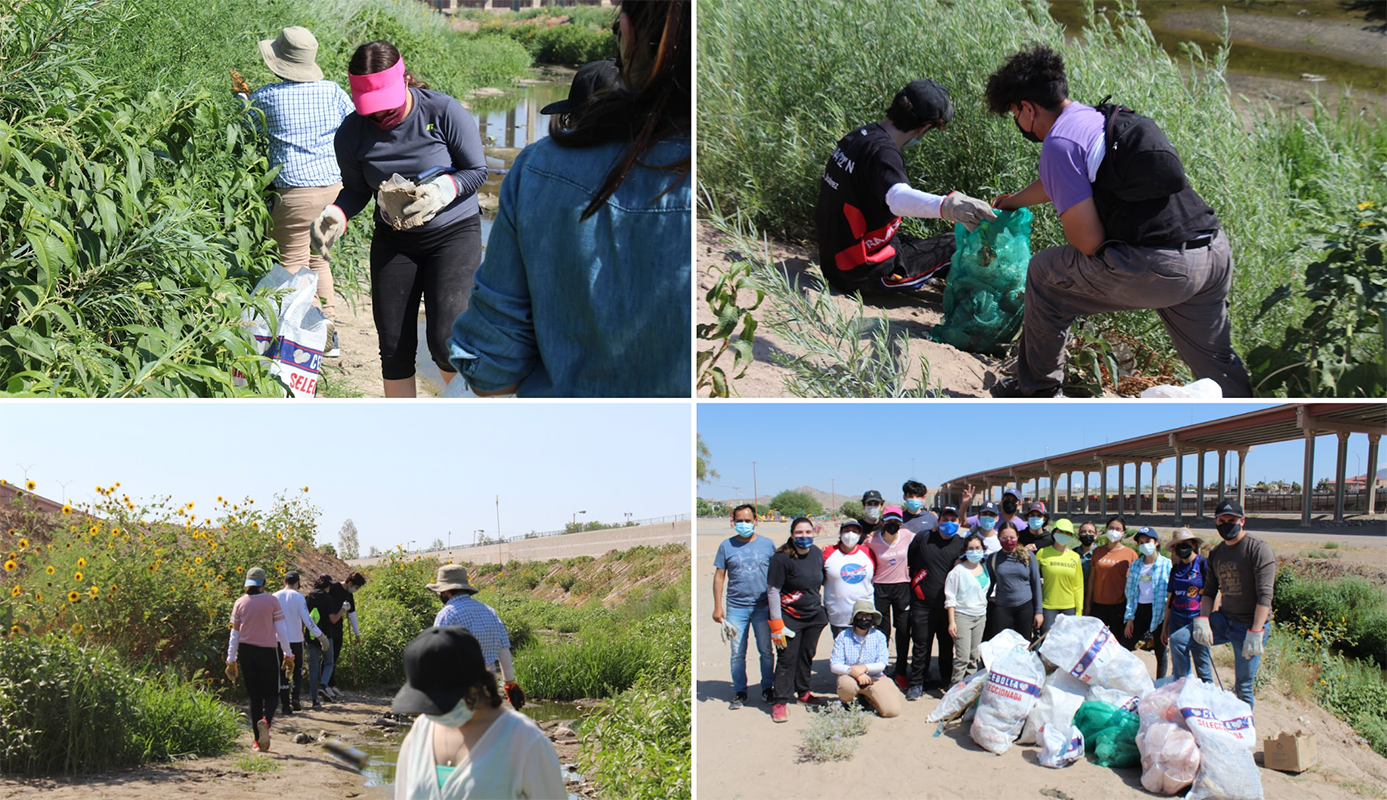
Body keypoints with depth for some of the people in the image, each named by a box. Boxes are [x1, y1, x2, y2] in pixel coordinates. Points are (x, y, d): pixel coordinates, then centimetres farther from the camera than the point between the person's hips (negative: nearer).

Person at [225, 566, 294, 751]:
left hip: (245, 652, 2)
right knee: (271, 693, 8)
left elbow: (234, 634, 4)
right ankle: (266, 720, -24)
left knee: (254, 695, 11)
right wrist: (288, 654, 2)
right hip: (268, 651, -2)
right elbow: (281, 630, -5)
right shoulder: (272, 601, -5)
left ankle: (258, 740, 11)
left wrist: (231, 660, 10)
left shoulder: (240, 603, 1)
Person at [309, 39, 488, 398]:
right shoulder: (352, 133, -6)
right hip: (393, 241, 3)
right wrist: (335, 215, -15)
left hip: (454, 233, -3)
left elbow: (478, 170, -7)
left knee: (445, 341, -15)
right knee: (394, 346, 3)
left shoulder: (443, 111, -14)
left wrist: (444, 189, -26)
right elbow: (356, 190, 6)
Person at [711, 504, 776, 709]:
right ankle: (739, 692, 15)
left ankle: (767, 688, 19)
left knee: (766, 651, 5)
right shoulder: (727, 546, 4)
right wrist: (717, 606, 2)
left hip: (763, 607, 0)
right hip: (736, 607, 0)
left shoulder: (767, 544, 5)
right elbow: (719, 576, 7)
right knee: (737, 653, 3)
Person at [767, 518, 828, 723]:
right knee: (788, 658, -5)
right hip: (790, 617, -6)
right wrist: (776, 623, -16)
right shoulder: (782, 558, -18)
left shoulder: (817, 553, 0)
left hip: (814, 615, 6)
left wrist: (821, 606, 19)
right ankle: (781, 702, 1)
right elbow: (772, 590, -15)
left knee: (807, 655, 14)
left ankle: (802, 692, 31)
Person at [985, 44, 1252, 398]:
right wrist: (1012, 201, 64)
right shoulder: (1099, 118, 23)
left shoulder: (1060, 141, -4)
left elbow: (1088, 241, -10)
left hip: (1158, 267, -8)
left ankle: (1038, 394, 27)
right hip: (1215, 253, 8)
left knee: (1044, 273, 15)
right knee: (1215, 361, 20)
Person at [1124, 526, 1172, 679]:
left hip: (1159, 611, -4)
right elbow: (1130, 592, 10)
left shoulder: (1167, 564, -2)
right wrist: (1130, 618, 5)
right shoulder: (1135, 566, 10)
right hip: (1140, 610, 4)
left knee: (1160, 652, 6)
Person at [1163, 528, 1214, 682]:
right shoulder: (1176, 569, 12)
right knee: (1179, 671, 9)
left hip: (1197, 622, -5)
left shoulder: (1204, 564, -5)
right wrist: (1165, 627, 16)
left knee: (1203, 666, -2)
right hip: (1177, 622, 5)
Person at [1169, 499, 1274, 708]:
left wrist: (1255, 633, -23)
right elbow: (1209, 591, 14)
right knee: (1178, 640, -4)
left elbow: (1264, 595, -17)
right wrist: (1202, 619, -4)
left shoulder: (1258, 549, -12)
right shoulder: (1216, 553, 11)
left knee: (1244, 687, -2)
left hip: (1249, 626, -6)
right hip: (1223, 620, 6)